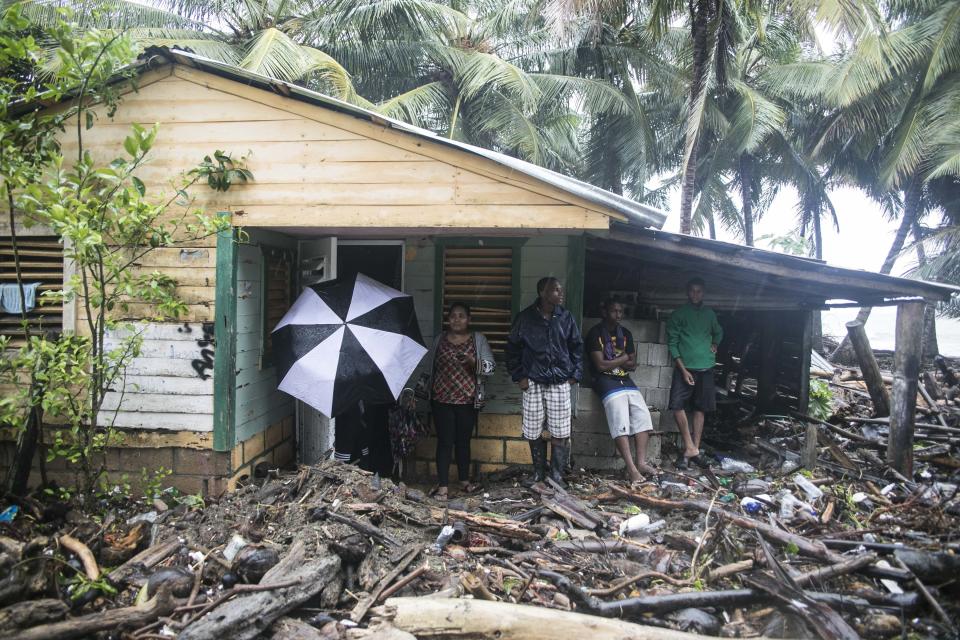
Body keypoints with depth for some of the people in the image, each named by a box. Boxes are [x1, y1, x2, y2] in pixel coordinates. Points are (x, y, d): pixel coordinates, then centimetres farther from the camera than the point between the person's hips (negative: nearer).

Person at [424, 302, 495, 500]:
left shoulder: (478, 339, 0)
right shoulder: (440, 339, 7)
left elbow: (490, 366, -7)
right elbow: (429, 366, 14)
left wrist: (472, 361, -24)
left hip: (468, 401, 0)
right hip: (442, 400, 1)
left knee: (464, 441, 11)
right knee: (445, 442, -1)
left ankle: (465, 480, 26)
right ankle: (442, 486, 3)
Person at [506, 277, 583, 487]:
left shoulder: (566, 317, 2)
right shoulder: (525, 318, -3)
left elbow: (577, 346, 11)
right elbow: (512, 347, 4)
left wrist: (575, 373, 4)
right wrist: (518, 376, -1)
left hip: (560, 382, 1)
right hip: (533, 382, -1)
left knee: (560, 431, 1)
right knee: (533, 431, 6)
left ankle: (557, 474, 14)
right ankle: (538, 472, 23)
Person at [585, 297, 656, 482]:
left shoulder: (626, 333, 16)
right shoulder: (595, 333, -3)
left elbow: (633, 365, 12)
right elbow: (601, 365, -12)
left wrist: (612, 361, -6)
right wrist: (623, 358, 0)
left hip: (625, 380, 6)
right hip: (606, 380, -6)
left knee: (642, 414, -15)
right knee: (620, 419, -23)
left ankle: (641, 462, -17)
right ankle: (631, 468, -28)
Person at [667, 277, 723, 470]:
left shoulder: (709, 314, 12)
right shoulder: (678, 314, 1)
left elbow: (719, 332, 32)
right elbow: (672, 343, -3)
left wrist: (714, 344, 9)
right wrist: (683, 369, -11)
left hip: (705, 368, 3)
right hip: (684, 367, -3)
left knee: (699, 409, 4)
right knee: (677, 405, -16)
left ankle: (694, 448, 11)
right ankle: (691, 448, -9)